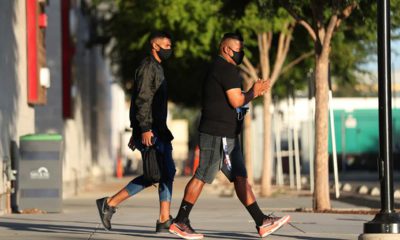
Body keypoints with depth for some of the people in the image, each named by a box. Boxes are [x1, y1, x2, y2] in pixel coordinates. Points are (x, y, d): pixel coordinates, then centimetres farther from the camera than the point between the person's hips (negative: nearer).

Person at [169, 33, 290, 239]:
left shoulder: (217, 68, 21)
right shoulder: (227, 69, -12)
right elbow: (236, 101, -18)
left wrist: (253, 92, 17)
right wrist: (253, 92, 0)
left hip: (226, 136, 11)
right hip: (217, 135, -11)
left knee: (240, 178, 7)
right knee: (202, 176, -6)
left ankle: (262, 222, 6)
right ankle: (180, 222, 0)